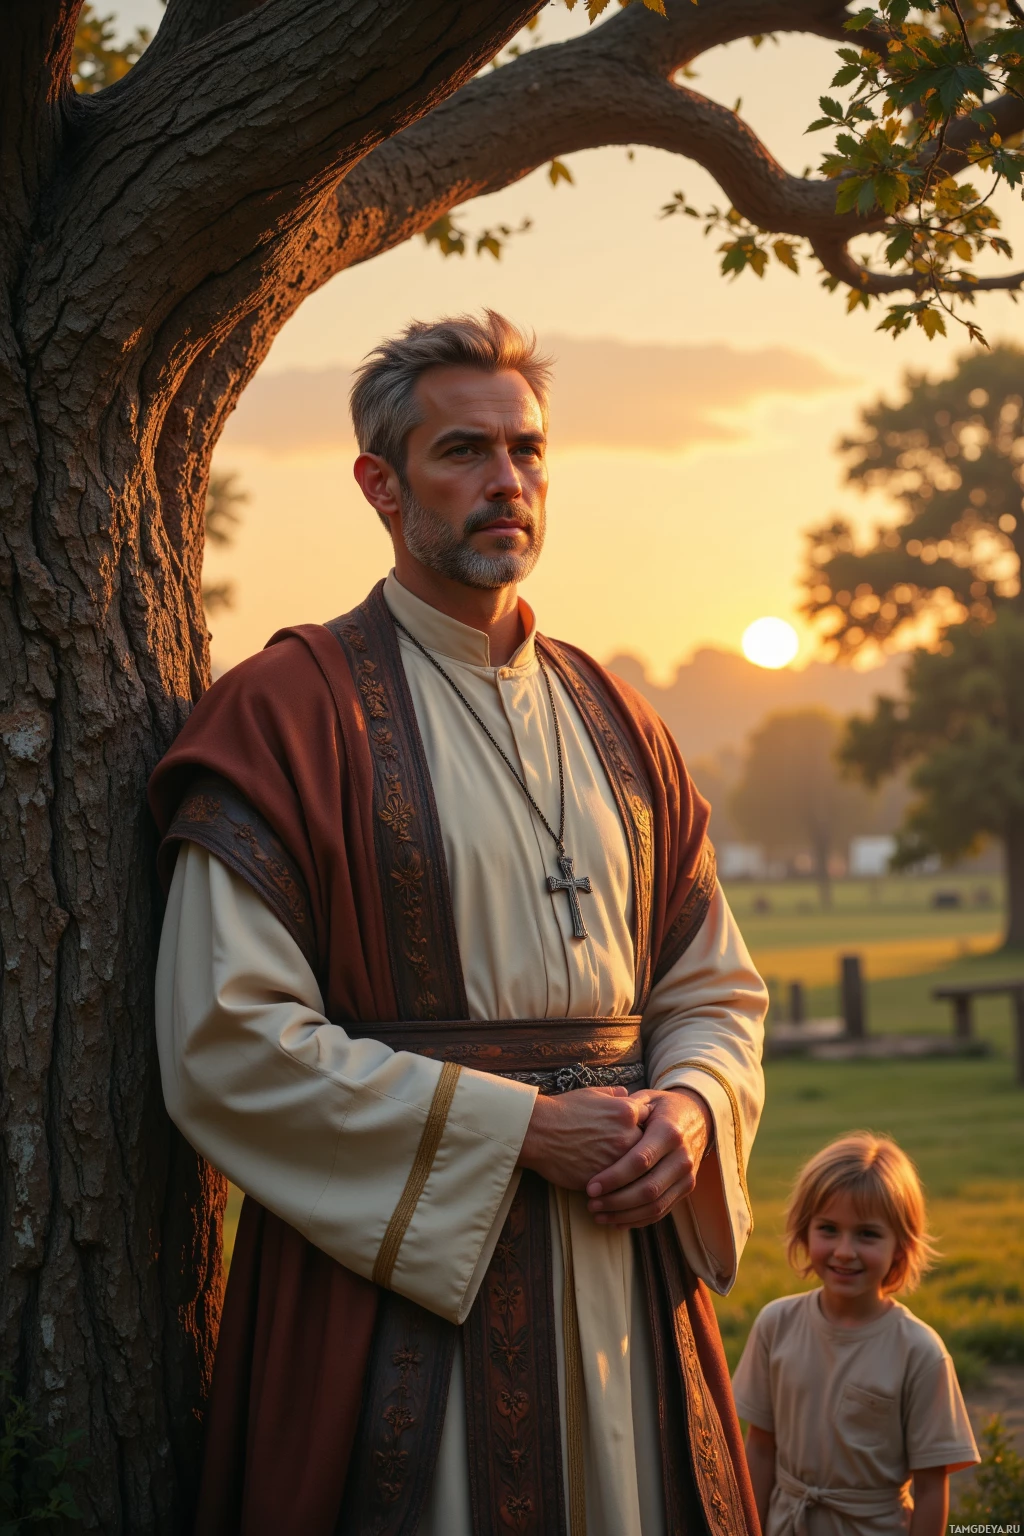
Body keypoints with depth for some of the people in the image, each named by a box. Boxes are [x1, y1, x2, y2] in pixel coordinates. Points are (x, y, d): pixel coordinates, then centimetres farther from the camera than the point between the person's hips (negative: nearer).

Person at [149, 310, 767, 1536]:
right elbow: (227, 1044, -14)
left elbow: (714, 988, 16)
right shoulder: (286, 713, -7)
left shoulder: (614, 725, 12)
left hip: (627, 1268, 6)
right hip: (404, 1267, -5)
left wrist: (688, 1109, -7)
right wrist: (517, 1126, -15)